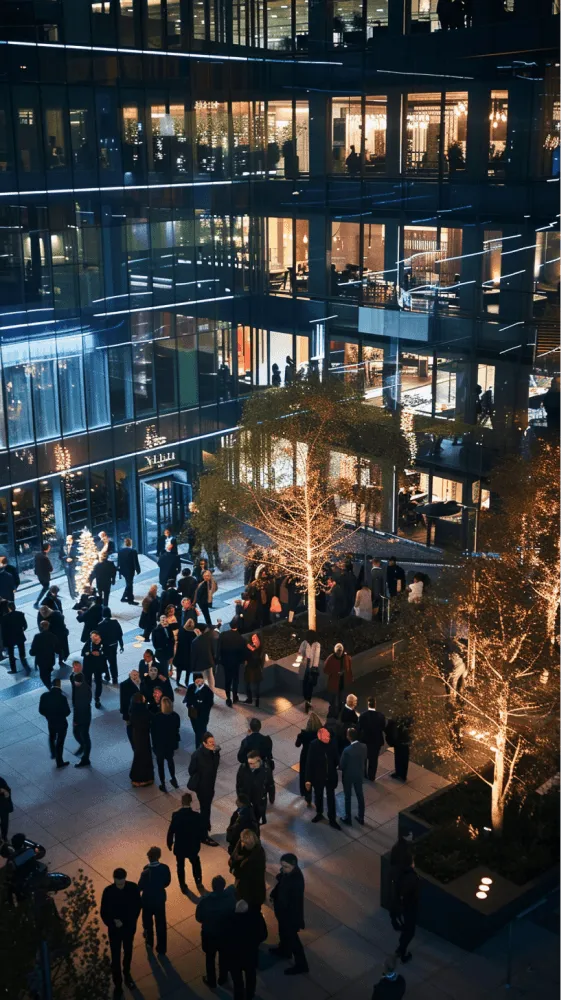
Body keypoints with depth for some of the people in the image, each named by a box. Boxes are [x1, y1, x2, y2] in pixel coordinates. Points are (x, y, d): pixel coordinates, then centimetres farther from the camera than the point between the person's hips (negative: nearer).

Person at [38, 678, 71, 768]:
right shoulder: (62, 697, -28)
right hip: (61, 723, -4)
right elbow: (67, 712, -19)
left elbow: (41, 710, -7)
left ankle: (53, 754, 50)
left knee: (52, 738, 32)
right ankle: (59, 762, 28)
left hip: (51, 722, 4)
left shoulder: (44, 696, -16)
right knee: (60, 742, 14)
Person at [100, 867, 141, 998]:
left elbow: (138, 905, -3)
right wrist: (113, 923, -26)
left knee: (128, 952, 24)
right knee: (115, 957, 9)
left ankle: (127, 974, 49)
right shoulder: (108, 891, -23)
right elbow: (103, 912, -14)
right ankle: (118, 983, 28)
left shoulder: (133, 888, -19)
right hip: (115, 929, -2)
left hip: (129, 927, 2)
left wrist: (132, 921, -8)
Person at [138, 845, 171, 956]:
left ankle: (149, 942, 47)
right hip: (160, 899, 3)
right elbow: (167, 882, -3)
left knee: (148, 922, 24)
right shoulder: (165, 868, -19)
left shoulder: (146, 872, -32)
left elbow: (140, 887, -18)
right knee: (161, 924, 18)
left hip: (148, 901, -3)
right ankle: (161, 948, 29)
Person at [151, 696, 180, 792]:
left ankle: (163, 784, 23)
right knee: (170, 760, 28)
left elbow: (153, 731, -13)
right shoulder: (175, 716, -16)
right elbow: (177, 730, -4)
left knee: (160, 764, 15)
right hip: (171, 743, 3)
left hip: (159, 744, -3)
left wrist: (154, 744, 3)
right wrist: (176, 741, 12)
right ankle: (173, 779, 36)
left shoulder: (156, 717, -25)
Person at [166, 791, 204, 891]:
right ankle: (198, 883, 41)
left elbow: (171, 831, -13)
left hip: (179, 847, 0)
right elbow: (201, 832, -14)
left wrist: (169, 844, 4)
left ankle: (183, 886, 36)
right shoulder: (197, 815, -22)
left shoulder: (175, 815, -22)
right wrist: (201, 839, 9)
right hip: (193, 846, 0)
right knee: (195, 864, 28)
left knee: (180, 866, 22)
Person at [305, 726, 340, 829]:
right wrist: (308, 779, -14)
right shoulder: (314, 745, -24)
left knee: (331, 798, 13)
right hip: (318, 777, -1)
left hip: (331, 776, 1)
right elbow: (309, 763, -16)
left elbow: (336, 757, -2)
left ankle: (332, 819, 29)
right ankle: (319, 813, 46)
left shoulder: (333, 742, -19)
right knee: (318, 796, 22)